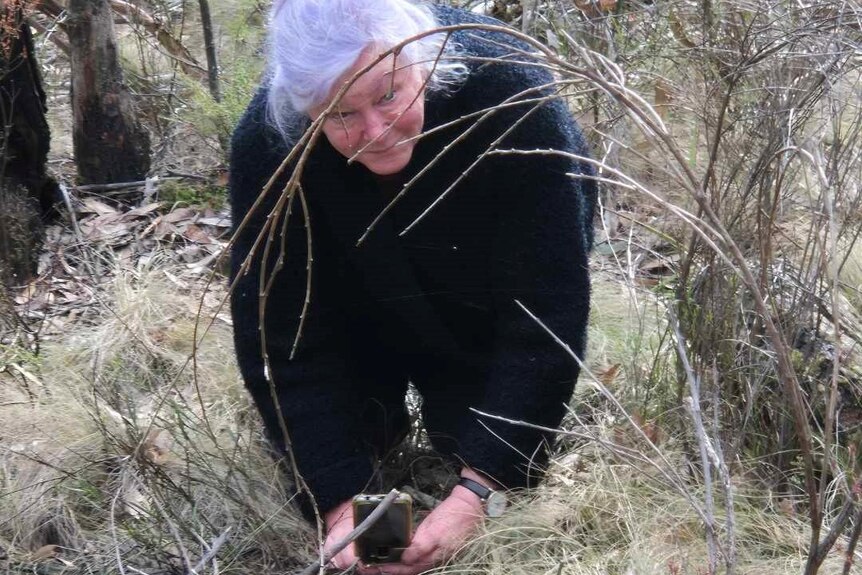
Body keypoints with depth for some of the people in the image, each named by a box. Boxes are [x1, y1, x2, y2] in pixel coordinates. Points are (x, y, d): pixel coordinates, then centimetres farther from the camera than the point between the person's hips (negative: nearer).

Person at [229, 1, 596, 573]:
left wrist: (478, 491, -38)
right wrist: (339, 500, -33)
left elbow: (546, 311, -34)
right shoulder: (267, 141, -32)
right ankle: (375, 416, 21)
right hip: (361, 321, 1)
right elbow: (281, 333, -25)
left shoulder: (511, 98, -38)